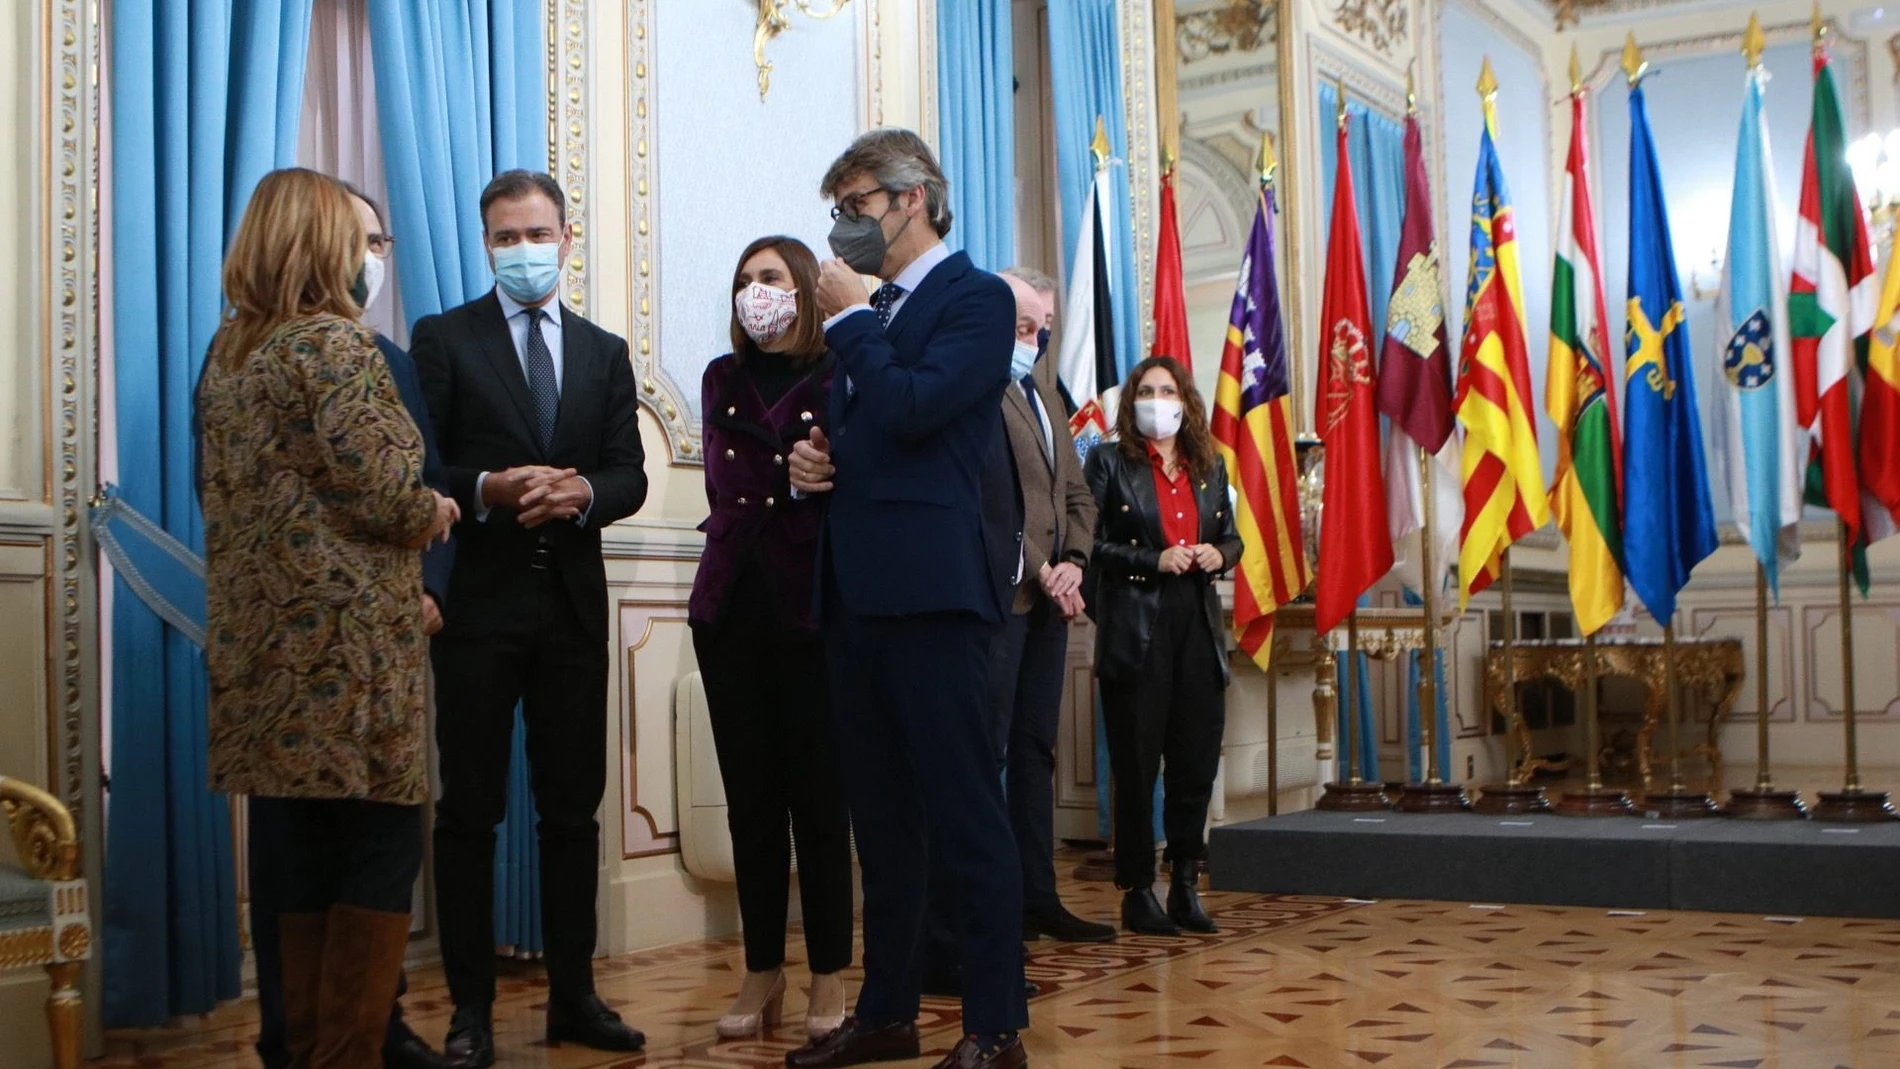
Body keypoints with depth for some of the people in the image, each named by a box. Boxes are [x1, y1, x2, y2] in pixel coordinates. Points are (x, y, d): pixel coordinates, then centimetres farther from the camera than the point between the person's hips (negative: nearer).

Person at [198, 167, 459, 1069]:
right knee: (382, 847, -2)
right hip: (346, 639, -8)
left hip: (263, 638, 8)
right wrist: (433, 514, 2)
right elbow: (378, 484, -18)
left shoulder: (227, 349, 15)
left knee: (303, 850, 12)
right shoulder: (334, 341, -10)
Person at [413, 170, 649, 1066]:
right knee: (470, 809, 1)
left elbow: (629, 477, 7)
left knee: (574, 808, 8)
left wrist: (580, 494, -14)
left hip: (573, 602, 3)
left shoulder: (604, 352, 14)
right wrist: (488, 489, -20)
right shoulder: (443, 339, 4)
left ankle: (572, 995, 17)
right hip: (477, 599, -3)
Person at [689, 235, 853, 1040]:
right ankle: (763, 972, 15)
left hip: (812, 605, -4)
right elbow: (726, 486, 15)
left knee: (818, 796, -2)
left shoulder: (839, 378, 0)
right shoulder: (722, 379, 15)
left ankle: (829, 977, 7)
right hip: (732, 603, 4)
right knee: (750, 797, 7)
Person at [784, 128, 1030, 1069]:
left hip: (930, 586, -9)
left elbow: (910, 409, -19)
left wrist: (847, 317, -7)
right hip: (856, 588, 9)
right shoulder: (873, 312, 20)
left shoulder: (976, 298, -4)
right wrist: (814, 460, 6)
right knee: (882, 816, 14)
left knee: (963, 812, -6)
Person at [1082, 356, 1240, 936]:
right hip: (1135, 631, -4)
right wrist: (1155, 561, -16)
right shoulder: (1110, 462, 1)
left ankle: (1186, 885, 16)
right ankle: (1138, 892, 9)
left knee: (1197, 759, 4)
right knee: (1136, 765, 0)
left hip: (1198, 626, 5)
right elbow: (1090, 542, -7)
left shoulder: (1209, 467, 15)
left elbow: (1231, 537, 22)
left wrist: (1218, 554, -1)